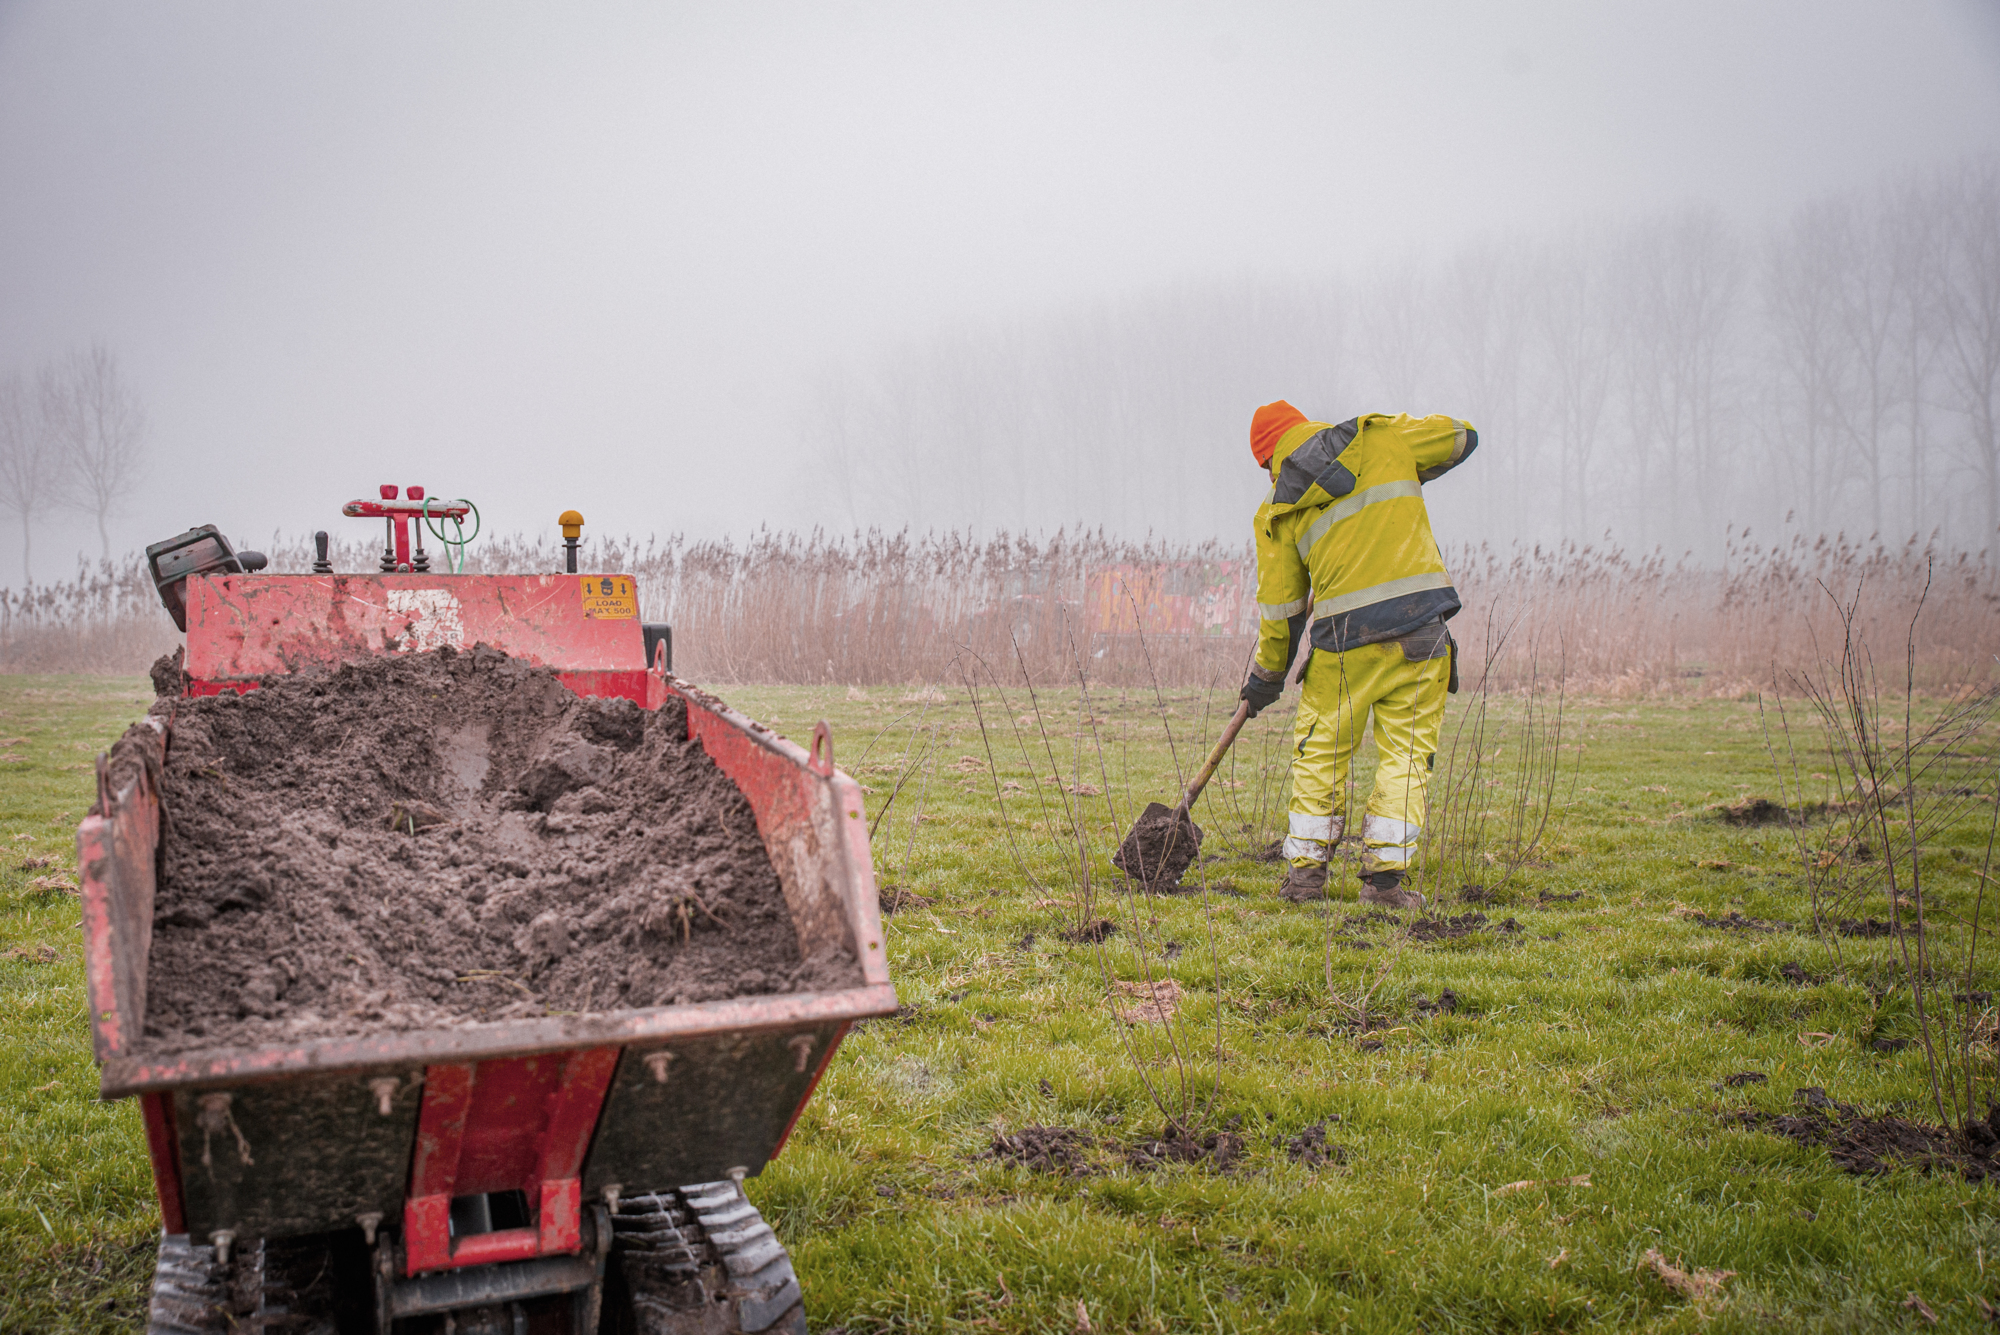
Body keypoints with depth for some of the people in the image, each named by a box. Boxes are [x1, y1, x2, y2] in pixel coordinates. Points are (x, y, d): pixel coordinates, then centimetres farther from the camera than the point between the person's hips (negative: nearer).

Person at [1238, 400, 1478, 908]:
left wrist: (1267, 675, 20)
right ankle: (1384, 876, 5)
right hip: (1419, 627, 1)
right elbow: (1461, 436, 21)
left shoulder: (1276, 511, 6)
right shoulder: (1380, 439, 8)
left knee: (1320, 752, 15)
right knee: (1405, 755, 7)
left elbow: (1279, 602, 8)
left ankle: (1306, 870, 16)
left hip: (1345, 640, 0)